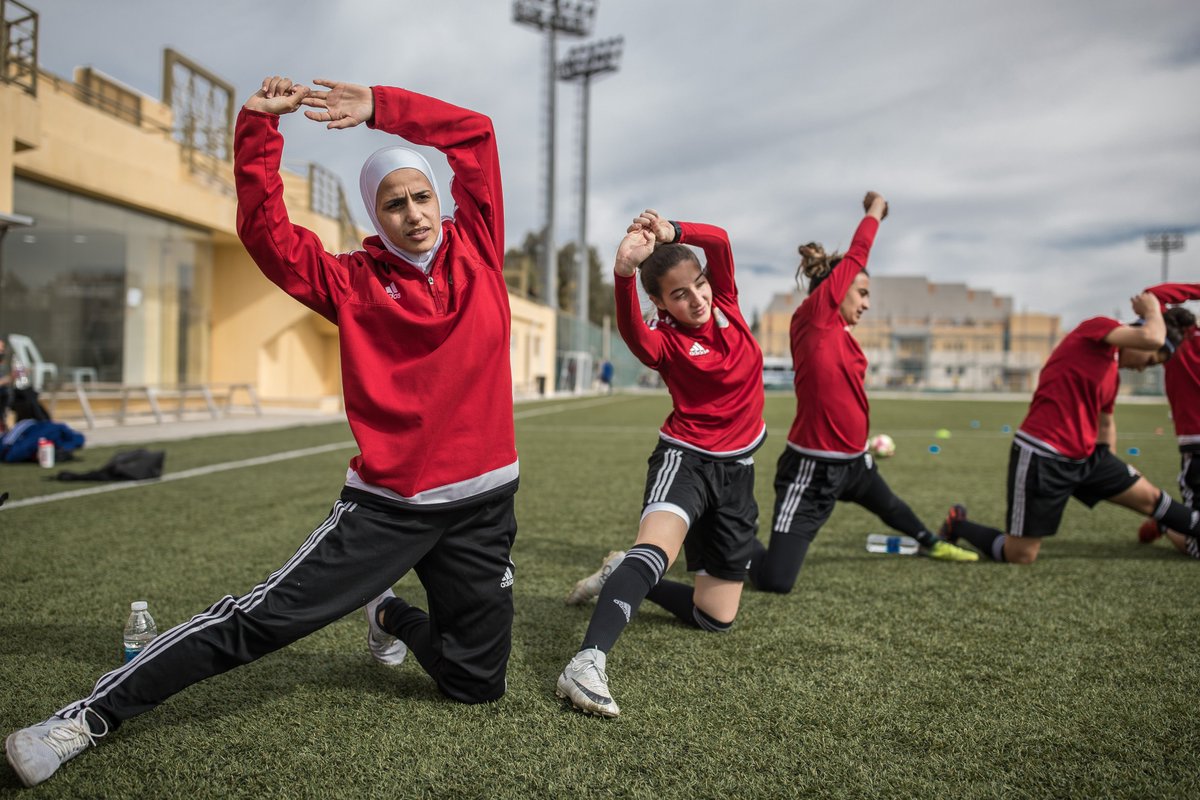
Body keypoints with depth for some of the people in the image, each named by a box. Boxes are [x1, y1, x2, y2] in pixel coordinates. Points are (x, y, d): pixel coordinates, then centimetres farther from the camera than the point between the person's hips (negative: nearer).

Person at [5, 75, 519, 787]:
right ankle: (92, 716, 11)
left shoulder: (478, 248, 4)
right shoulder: (353, 281, 0)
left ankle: (393, 619, 41)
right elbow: (266, 230, -9)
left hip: (483, 504, 2)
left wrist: (382, 107, -7)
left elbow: (475, 133, 0)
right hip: (386, 506, -2)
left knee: (478, 683, 11)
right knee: (262, 619, -7)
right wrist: (259, 126, -13)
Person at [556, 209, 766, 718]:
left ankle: (625, 577, 30)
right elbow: (631, 330, -36)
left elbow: (719, 242, -10)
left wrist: (673, 232, -25)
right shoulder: (664, 341, -12)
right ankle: (587, 662, -49)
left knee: (716, 617, 9)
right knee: (659, 543, -39)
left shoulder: (725, 304, 4)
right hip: (685, 457, -5)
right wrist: (624, 273, -53)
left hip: (737, 469, 5)